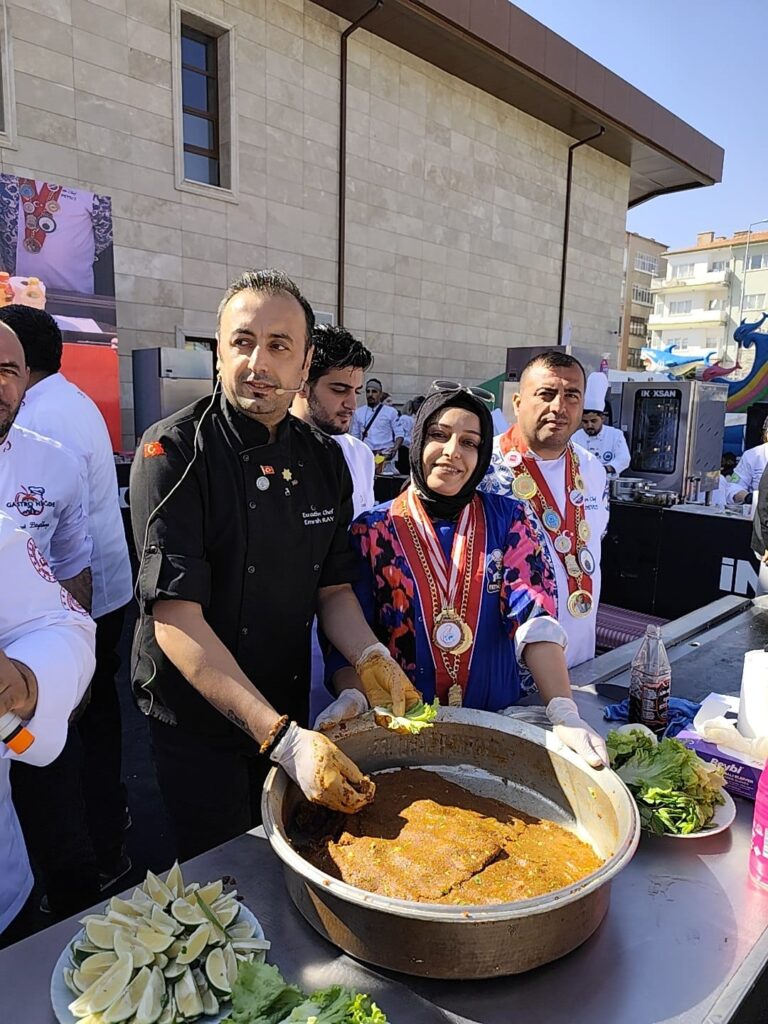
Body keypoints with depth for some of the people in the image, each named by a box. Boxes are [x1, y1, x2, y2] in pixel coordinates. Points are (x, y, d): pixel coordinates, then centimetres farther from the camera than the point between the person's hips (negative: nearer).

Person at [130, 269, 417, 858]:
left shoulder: (325, 458, -1)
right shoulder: (174, 453, -19)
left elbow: (332, 587, 5)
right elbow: (177, 619, -25)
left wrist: (369, 656, -15)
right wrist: (281, 737, -31)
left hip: (291, 709, 6)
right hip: (197, 722, -5)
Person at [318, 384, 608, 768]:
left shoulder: (507, 520, 2)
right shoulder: (374, 529, 0)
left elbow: (534, 617, -8)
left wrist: (565, 714, -20)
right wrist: (351, 695, -21)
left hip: (495, 722, 2)